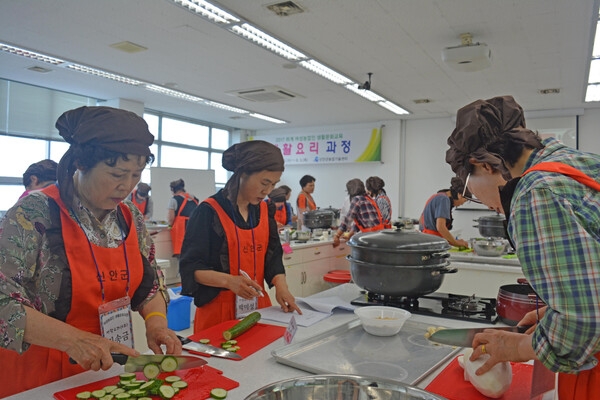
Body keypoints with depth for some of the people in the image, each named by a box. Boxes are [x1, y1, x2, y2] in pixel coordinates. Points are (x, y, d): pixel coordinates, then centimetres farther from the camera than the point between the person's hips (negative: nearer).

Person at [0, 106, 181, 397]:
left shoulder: (131, 218, -3)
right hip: (39, 381, -5)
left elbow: (149, 283, 7)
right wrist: (71, 339, -30)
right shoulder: (35, 214, -19)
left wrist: (156, 320, -10)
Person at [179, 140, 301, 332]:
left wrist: (280, 285, -11)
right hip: (218, 310, -5)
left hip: (258, 307, 6)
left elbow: (273, 256, 8)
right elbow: (190, 267, -14)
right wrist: (229, 281, -29)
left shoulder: (265, 211, 5)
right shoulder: (209, 211, -14)